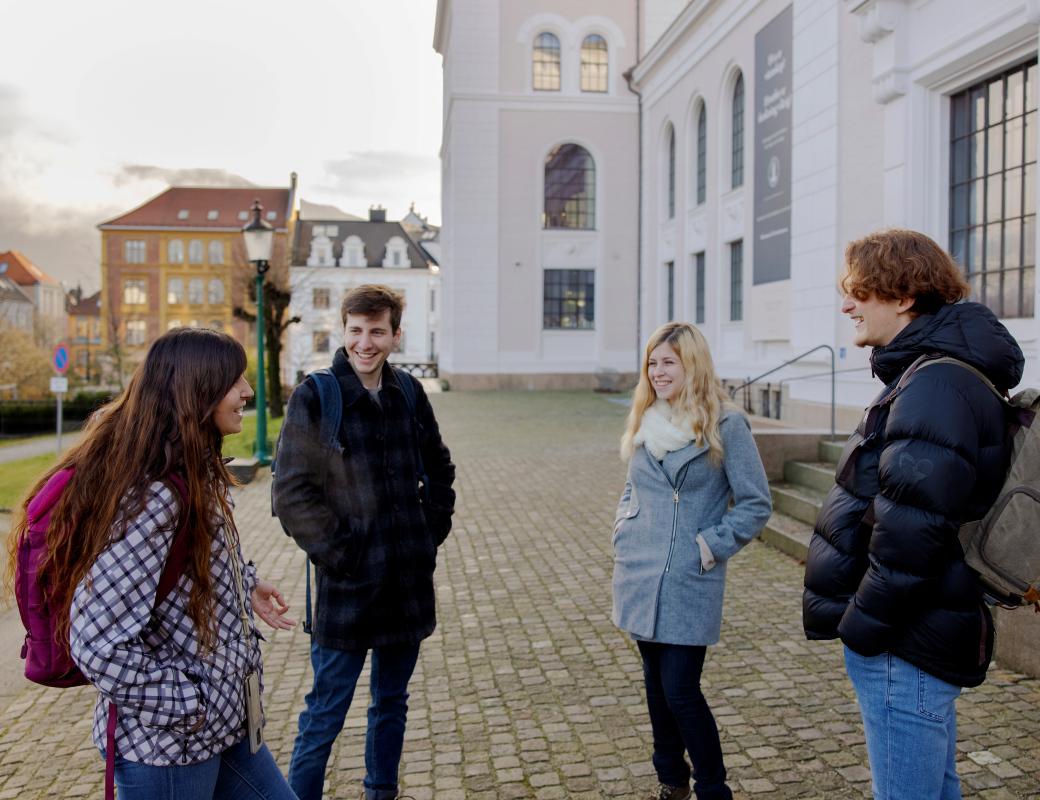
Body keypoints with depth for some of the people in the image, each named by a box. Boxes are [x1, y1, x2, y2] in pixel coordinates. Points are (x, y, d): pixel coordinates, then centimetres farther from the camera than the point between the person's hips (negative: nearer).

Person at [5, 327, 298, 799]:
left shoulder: (198, 477, 2)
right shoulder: (155, 498, -26)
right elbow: (97, 644, -28)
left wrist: (244, 586, 8)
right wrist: (190, 704, -20)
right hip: (166, 742, -9)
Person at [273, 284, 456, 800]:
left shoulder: (408, 393, 4)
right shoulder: (314, 397, -11)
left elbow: (439, 467, 17)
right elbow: (291, 490, -12)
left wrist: (435, 525, 7)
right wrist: (333, 552, -14)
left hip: (410, 582, 5)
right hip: (348, 584, -5)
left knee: (392, 703, 20)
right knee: (324, 717, 5)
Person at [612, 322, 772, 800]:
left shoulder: (726, 425, -9)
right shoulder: (643, 423, 8)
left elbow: (756, 504, -7)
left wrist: (712, 547, -13)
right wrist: (623, 534, 6)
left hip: (691, 583, -5)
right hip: (640, 577, 5)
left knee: (680, 691, -4)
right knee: (656, 683, 15)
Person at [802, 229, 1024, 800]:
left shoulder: (936, 385, -21)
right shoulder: (930, 372, 13)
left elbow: (910, 529, -28)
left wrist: (863, 623, -17)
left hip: (904, 646, -11)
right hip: (916, 636, 11)